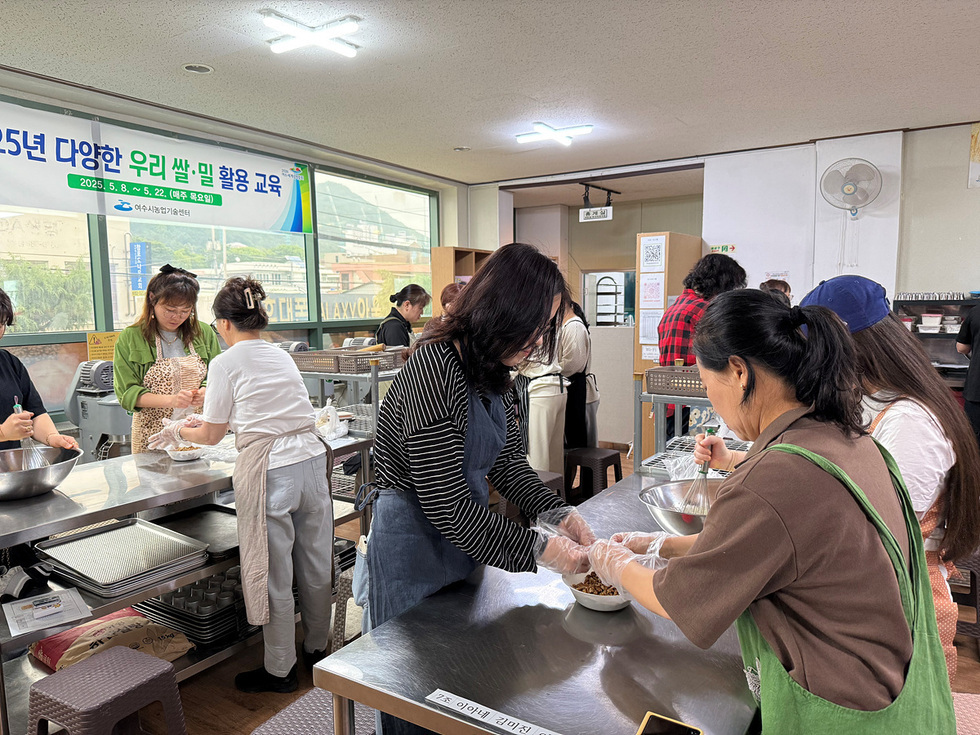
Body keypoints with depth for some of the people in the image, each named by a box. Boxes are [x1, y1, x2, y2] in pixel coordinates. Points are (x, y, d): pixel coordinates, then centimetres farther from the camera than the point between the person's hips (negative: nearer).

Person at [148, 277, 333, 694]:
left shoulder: (226, 363, -4)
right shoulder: (282, 356, 14)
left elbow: (212, 435, 4)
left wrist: (178, 431, 25)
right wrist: (204, 420, 36)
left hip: (269, 470, -6)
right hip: (312, 459, 7)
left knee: (273, 573, 7)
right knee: (314, 563, 18)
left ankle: (279, 670, 23)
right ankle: (316, 648, 37)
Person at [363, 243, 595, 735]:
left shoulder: (494, 372, 0)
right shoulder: (434, 369, -28)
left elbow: (509, 464, 7)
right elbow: (444, 505, -28)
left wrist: (558, 514, -8)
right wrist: (537, 546, -22)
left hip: (462, 538, 8)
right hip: (414, 547, -8)